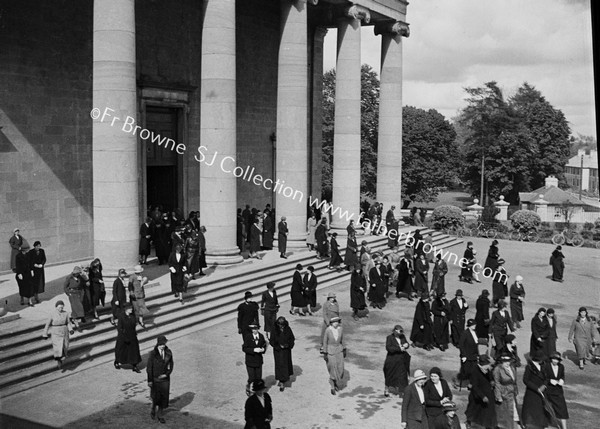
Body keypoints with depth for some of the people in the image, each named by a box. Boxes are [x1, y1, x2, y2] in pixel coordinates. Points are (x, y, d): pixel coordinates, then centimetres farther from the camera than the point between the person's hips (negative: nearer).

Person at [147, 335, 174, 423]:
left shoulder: (168, 352, -9)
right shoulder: (152, 354, -19)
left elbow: (171, 364, 3)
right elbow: (149, 367, -12)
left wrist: (167, 374, -10)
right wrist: (149, 381, -11)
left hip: (165, 378, 3)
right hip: (155, 379, -3)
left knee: (164, 397, 8)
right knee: (156, 397, 5)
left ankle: (160, 415, 27)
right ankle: (153, 410, 37)